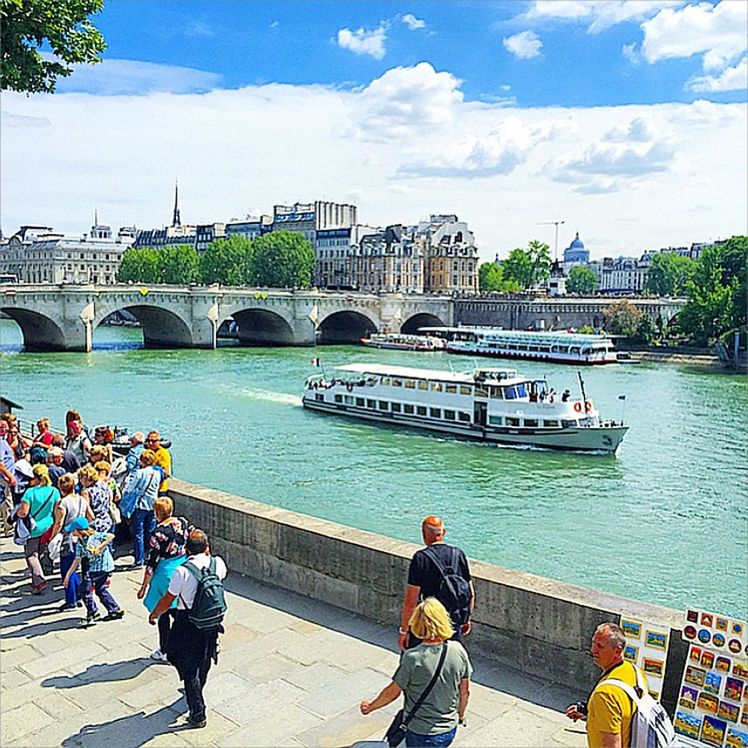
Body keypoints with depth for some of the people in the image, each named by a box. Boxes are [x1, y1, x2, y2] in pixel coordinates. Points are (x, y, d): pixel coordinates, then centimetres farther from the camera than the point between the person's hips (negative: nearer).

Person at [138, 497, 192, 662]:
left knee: (163, 613, 11)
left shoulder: (158, 533, -20)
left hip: (166, 574, -6)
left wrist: (144, 586, -7)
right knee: (176, 610, 22)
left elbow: (152, 563, -16)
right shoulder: (183, 522, -5)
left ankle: (164, 652, 23)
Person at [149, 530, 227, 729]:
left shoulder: (182, 572, -22)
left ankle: (198, 715, 10)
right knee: (204, 661, 26)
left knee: (190, 668, 7)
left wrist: (153, 615, 6)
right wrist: (208, 555, 14)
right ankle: (195, 694, 51)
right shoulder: (217, 563, -10)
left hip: (188, 624, -5)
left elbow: (167, 601, -12)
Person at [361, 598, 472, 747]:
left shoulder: (412, 658, -24)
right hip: (450, 730, 5)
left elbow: (393, 692, -10)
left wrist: (370, 707, 8)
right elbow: (465, 691, 2)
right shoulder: (458, 650, -11)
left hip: (420, 735, -4)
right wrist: (461, 715, 21)